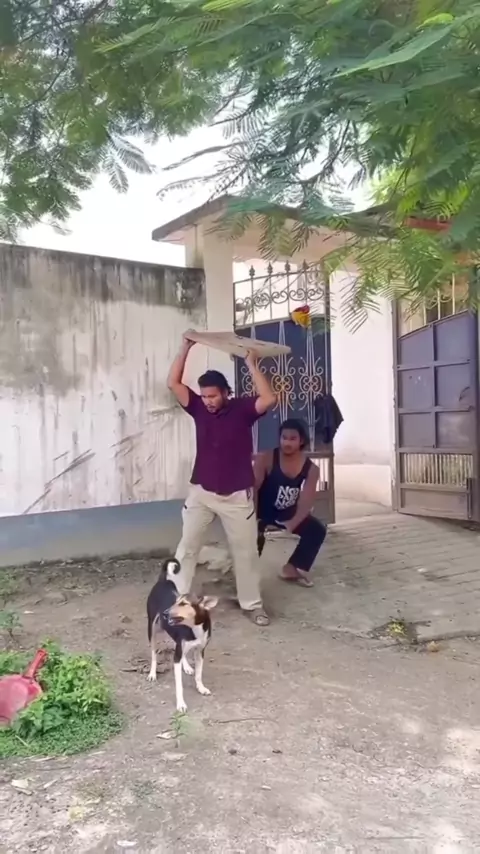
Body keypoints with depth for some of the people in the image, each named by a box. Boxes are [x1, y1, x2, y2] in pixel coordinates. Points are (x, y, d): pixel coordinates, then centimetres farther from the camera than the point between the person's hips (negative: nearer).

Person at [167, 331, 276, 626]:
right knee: (187, 548, 5)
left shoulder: (243, 408, -7)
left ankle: (252, 604, 24)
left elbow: (269, 399, -25)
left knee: (246, 551, 9)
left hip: (237, 495, -2)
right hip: (201, 493, 2)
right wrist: (186, 348, -12)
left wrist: (251, 364, -24)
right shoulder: (199, 408, 0)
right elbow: (174, 383, -7)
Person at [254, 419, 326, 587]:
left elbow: (305, 502, -21)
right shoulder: (265, 459, -22)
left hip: (288, 513, 4)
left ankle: (293, 568, 13)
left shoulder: (311, 469, -13)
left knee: (317, 530, -4)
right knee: (255, 534, -31)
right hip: (263, 511, -4)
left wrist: (292, 523, -38)